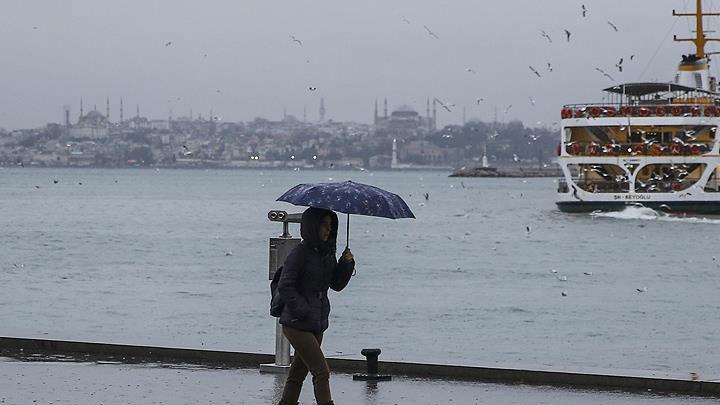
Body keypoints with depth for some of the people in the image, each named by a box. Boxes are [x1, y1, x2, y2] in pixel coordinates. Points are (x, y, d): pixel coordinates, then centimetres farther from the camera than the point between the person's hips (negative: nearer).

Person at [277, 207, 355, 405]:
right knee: (322, 372, -11)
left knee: (298, 373, 14)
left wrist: (346, 263, -3)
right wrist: (303, 311, -18)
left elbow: (337, 284, 13)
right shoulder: (300, 253, -14)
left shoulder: (327, 253, 10)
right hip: (298, 324, -8)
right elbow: (284, 287, -16)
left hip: (317, 324, 8)